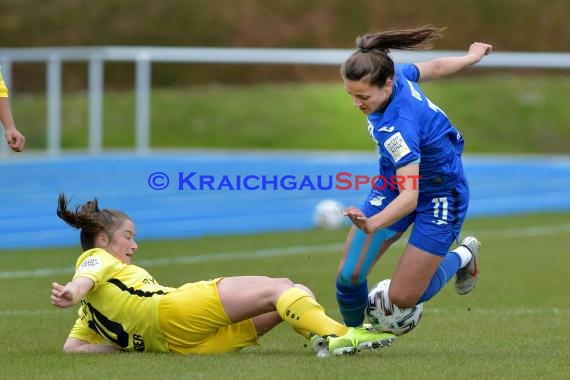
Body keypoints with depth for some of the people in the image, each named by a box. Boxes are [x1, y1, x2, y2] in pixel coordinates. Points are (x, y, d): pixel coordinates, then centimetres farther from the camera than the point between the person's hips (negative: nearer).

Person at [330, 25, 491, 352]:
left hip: (440, 195, -7)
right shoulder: (397, 73, -17)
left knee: (403, 298, -3)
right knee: (349, 276, -5)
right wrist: (472, 57, 25)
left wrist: (372, 225, -61)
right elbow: (436, 67, 4)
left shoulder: (398, 125, -40)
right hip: (395, 182, 7)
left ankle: (462, 257, 24)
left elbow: (410, 197, -43)